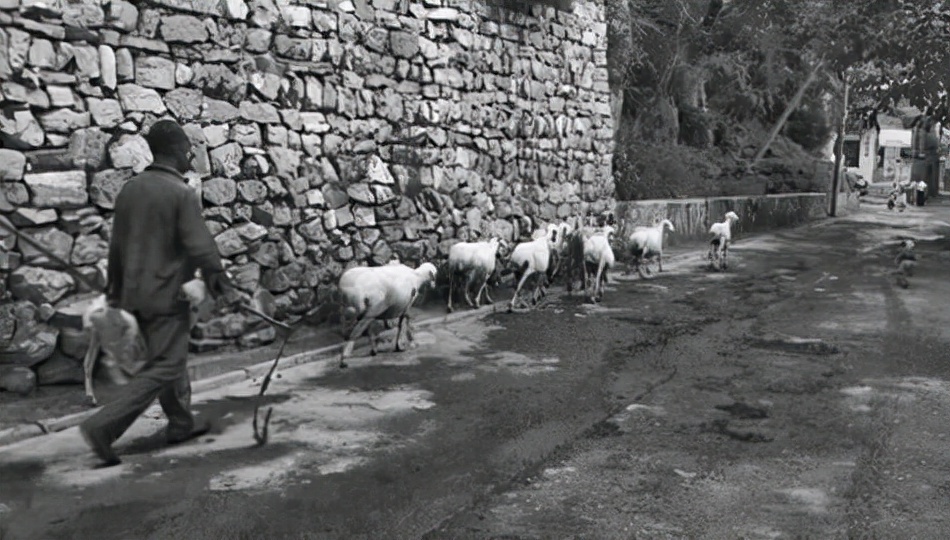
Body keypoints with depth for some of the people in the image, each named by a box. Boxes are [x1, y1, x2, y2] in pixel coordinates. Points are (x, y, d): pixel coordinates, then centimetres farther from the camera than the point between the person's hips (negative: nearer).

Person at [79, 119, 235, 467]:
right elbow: (200, 246, -17)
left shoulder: (129, 189, 7)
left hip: (135, 292, 8)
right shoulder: (181, 193, -15)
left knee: (170, 357, 20)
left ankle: (181, 424, 30)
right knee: (163, 368, -2)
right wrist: (219, 281, -3)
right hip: (166, 293, -8)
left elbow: (117, 243, 13)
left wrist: (115, 287, 22)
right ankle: (103, 427, -8)